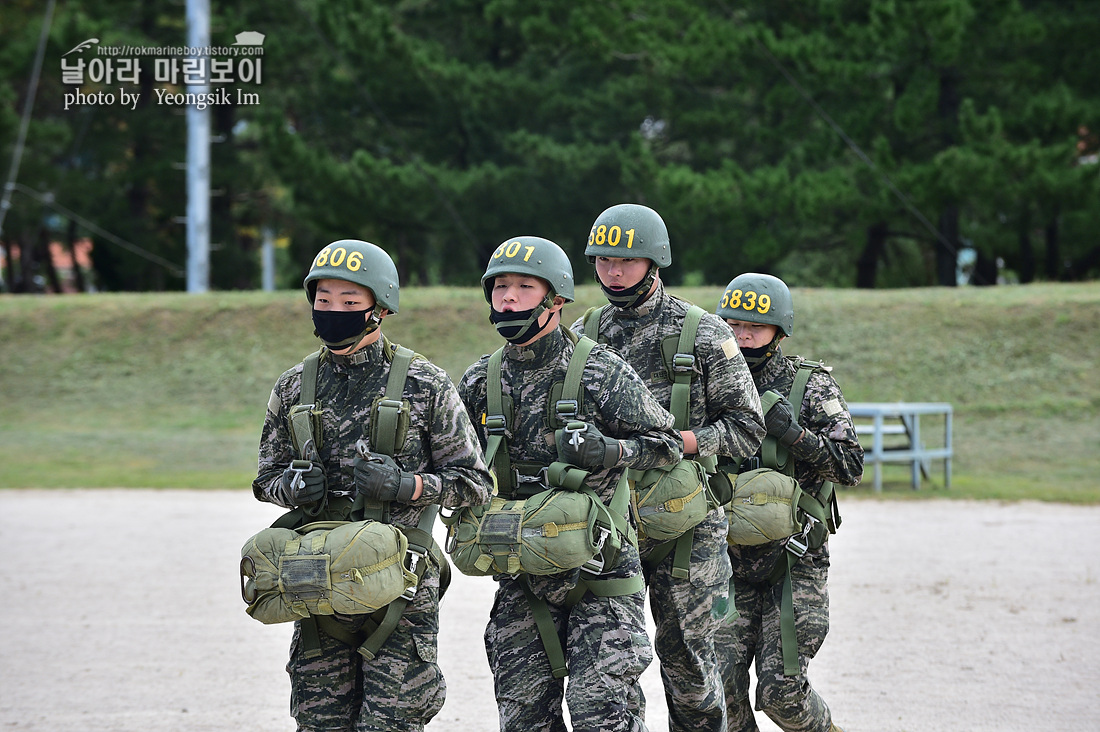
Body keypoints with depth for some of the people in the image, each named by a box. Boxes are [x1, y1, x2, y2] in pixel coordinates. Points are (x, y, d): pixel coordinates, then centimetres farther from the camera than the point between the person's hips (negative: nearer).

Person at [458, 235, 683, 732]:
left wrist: (609, 451, -20)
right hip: (522, 582, 5)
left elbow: (666, 444, -1)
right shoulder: (480, 383, 6)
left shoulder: (600, 372, -7)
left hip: (598, 567, -5)